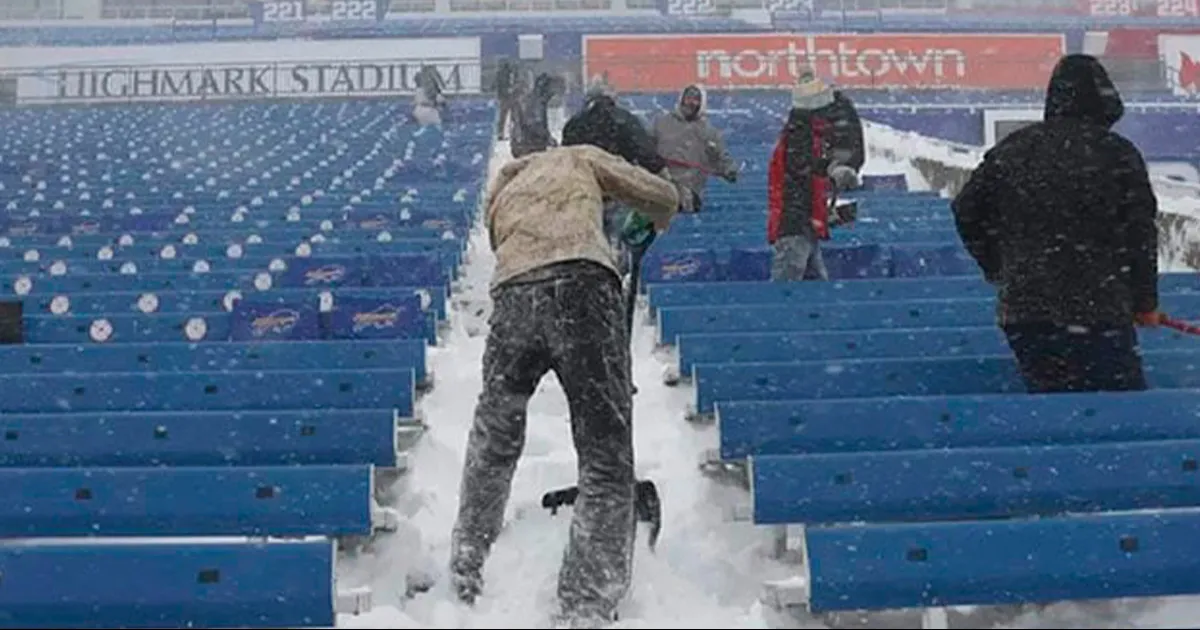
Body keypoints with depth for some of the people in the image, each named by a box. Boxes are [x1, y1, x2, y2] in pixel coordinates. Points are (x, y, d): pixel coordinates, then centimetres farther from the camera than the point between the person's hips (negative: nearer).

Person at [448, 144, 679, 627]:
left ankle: (464, 571, 39)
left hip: (512, 294, 4)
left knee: (493, 445, 24)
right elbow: (663, 195, 23)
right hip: (582, 283, -4)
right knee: (606, 459, 1)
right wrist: (655, 227, 44)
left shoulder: (500, 193, 37)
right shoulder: (578, 156, 27)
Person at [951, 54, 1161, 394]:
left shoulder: (1012, 149, 7)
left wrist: (998, 269, 25)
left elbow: (967, 210, 14)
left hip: (1020, 312, 4)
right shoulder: (1118, 154, -4)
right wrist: (1146, 302, 10)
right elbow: (1141, 235, -2)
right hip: (1098, 312, -4)